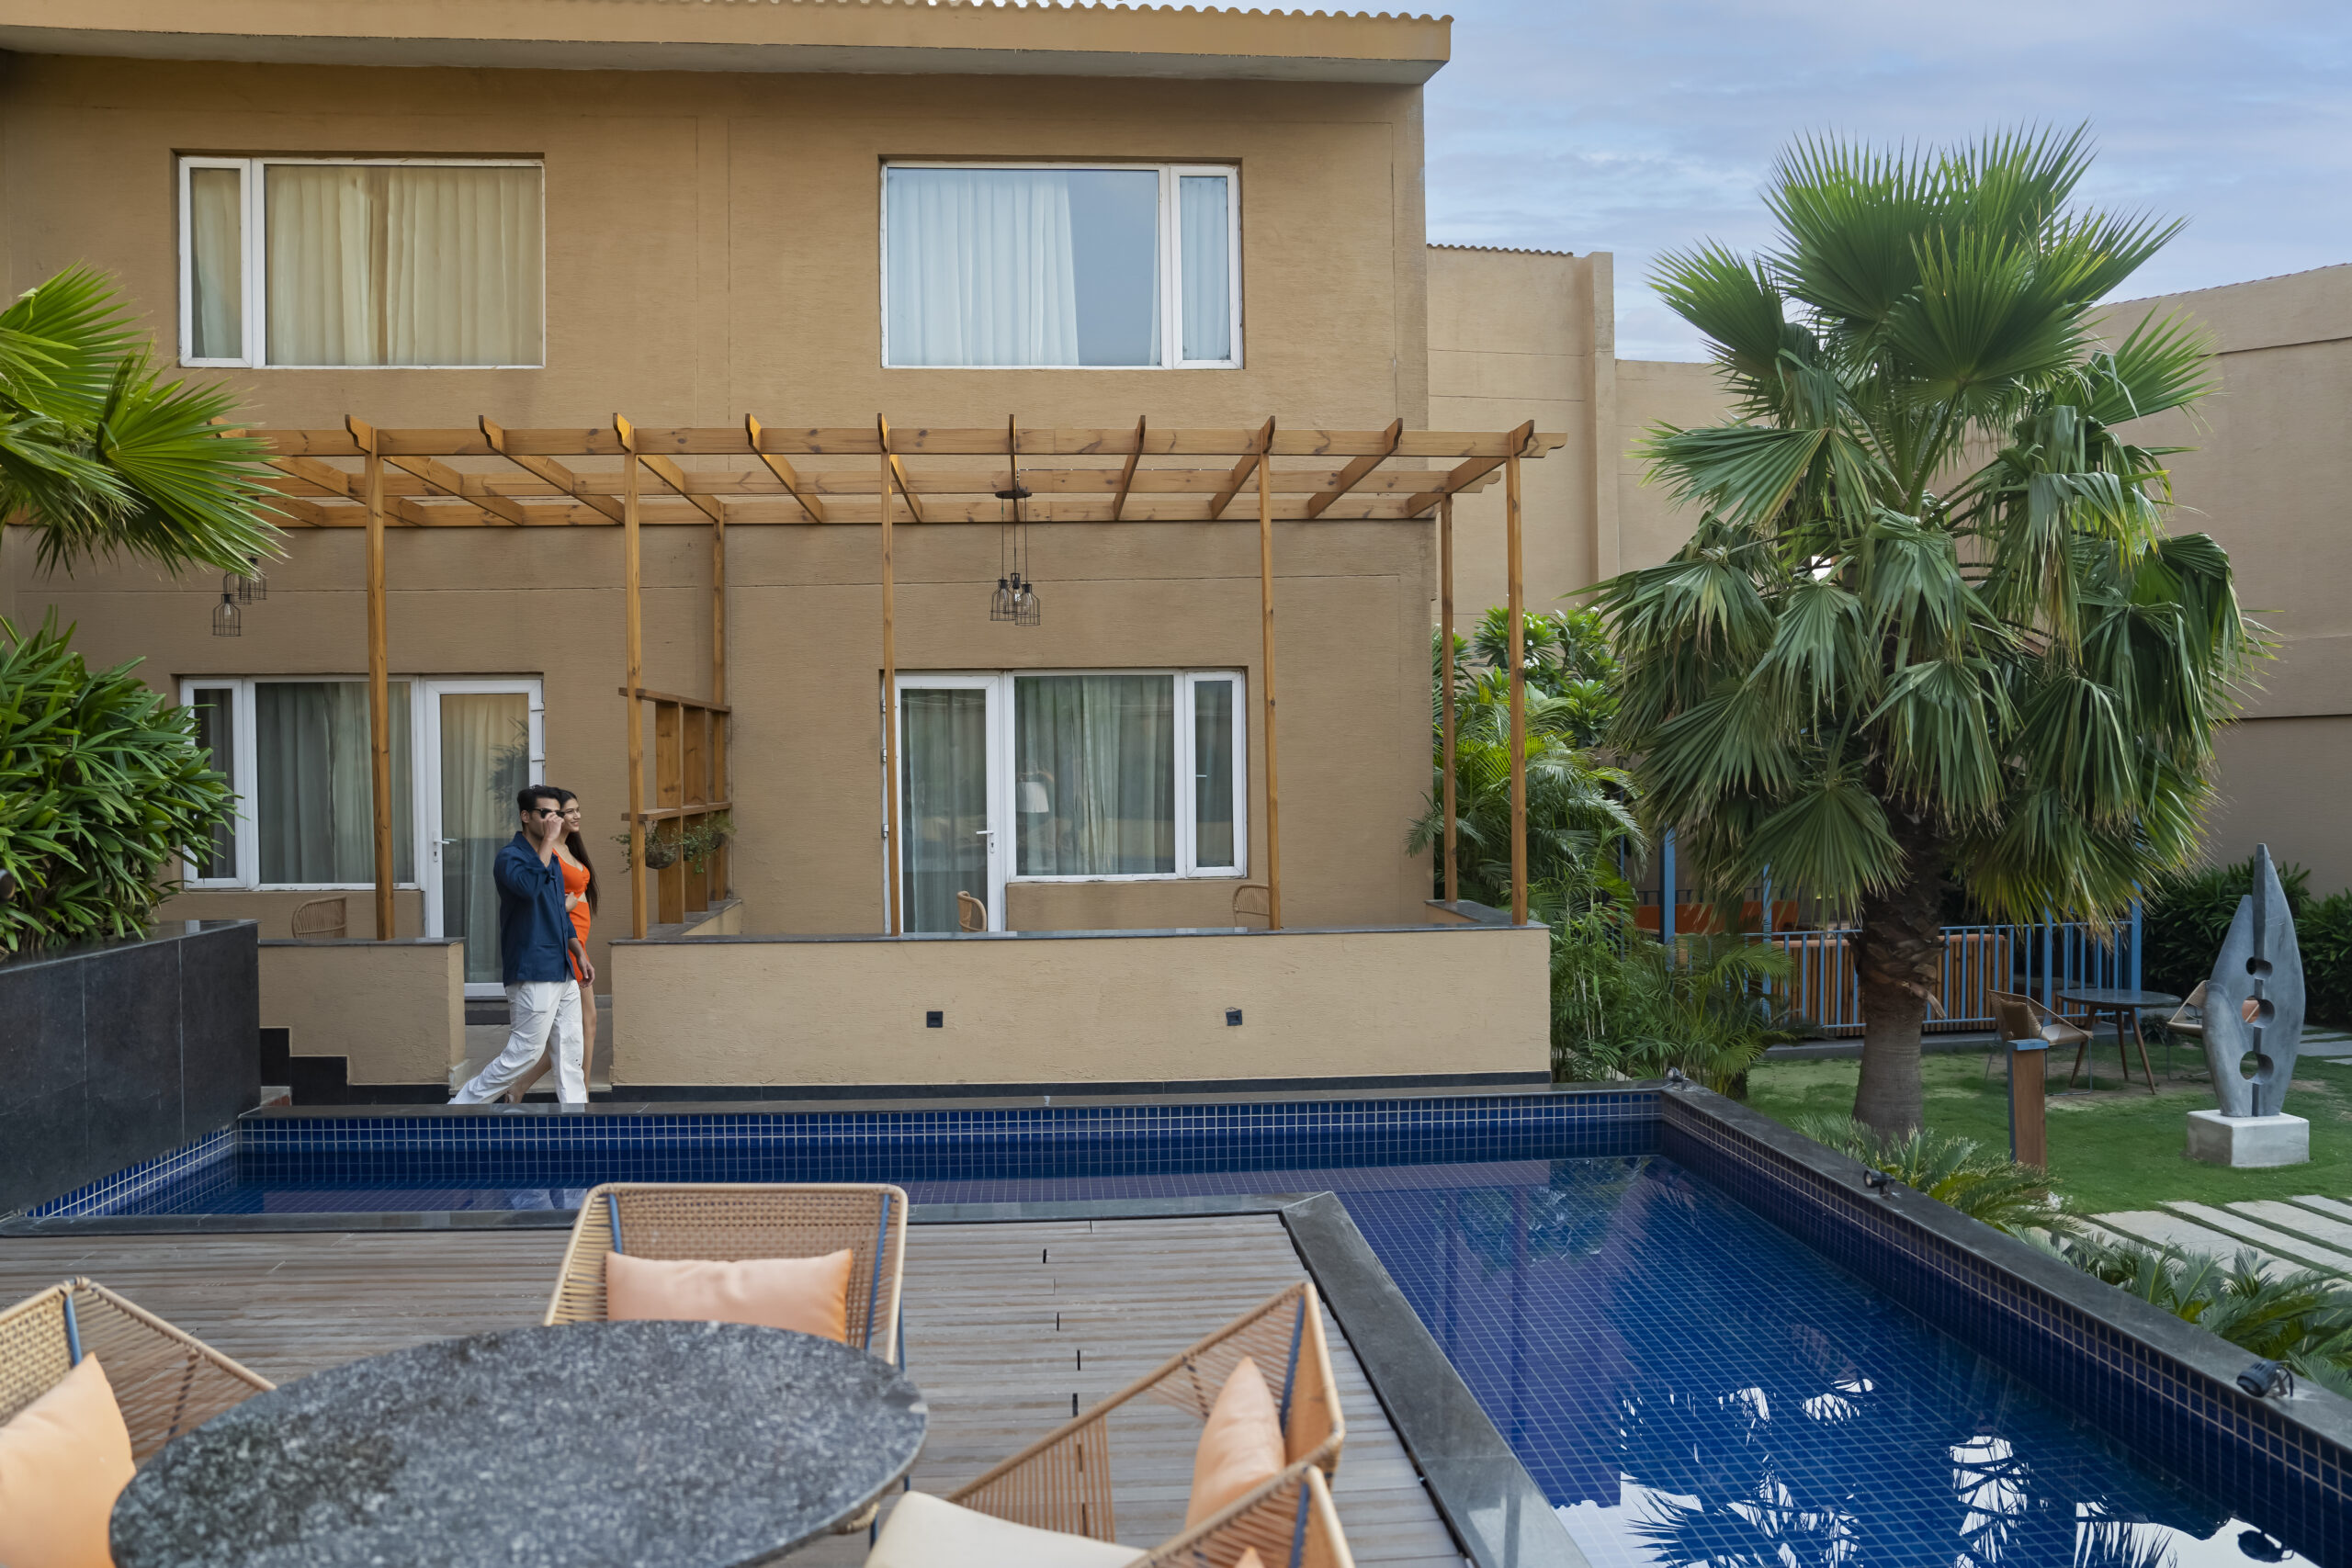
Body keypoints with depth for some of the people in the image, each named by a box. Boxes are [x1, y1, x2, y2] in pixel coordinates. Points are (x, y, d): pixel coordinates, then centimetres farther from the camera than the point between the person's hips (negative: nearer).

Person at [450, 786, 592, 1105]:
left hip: (563, 971, 8)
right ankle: (461, 1104, 8)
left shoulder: (552, 860, 15)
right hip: (534, 973, -8)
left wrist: (580, 955, 17)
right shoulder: (510, 857, -11)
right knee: (524, 1053, -5)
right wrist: (549, 840, -26)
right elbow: (530, 886, -34)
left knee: (571, 1051, 10)